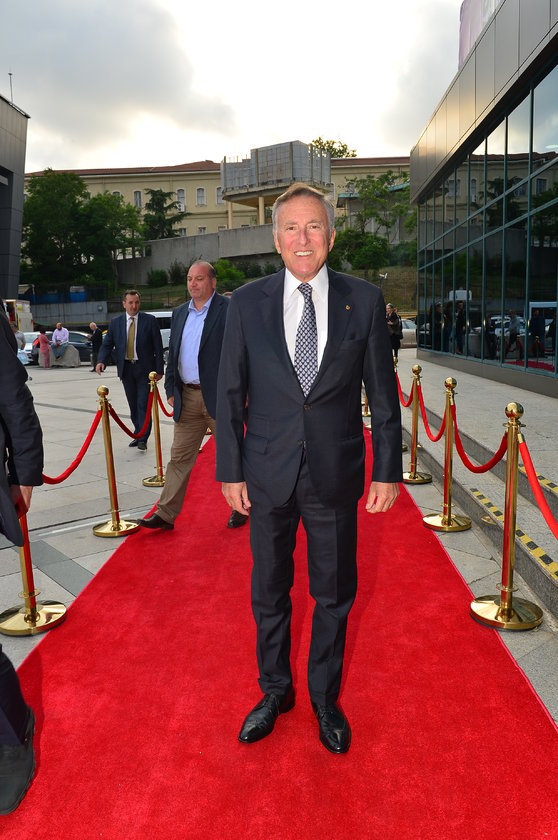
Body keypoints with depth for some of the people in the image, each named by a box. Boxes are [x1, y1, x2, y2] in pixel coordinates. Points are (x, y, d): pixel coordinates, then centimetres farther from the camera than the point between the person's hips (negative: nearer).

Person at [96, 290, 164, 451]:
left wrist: (159, 370, -6)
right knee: (133, 405, 11)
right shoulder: (115, 322, 6)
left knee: (143, 404, -7)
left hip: (144, 368, -3)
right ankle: (138, 434, 24)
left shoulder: (150, 320, -2)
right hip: (126, 369, 4)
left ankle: (143, 439, -3)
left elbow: (158, 347, -2)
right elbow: (107, 344, 6)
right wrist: (101, 361, -13)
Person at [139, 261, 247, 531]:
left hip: (220, 396, -5)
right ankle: (166, 514, 13)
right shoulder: (179, 313, 13)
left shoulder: (229, 310, -6)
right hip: (187, 396, 5)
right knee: (179, 457, 7)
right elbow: (172, 355, 17)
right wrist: (171, 390, 10)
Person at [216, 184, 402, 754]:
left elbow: (382, 392, 0)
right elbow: (230, 393, 1)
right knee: (269, 591, 16)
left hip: (336, 474, 0)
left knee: (334, 594, 14)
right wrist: (230, 470, -1)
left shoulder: (364, 300, -3)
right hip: (268, 474, 1)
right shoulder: (247, 302, -2)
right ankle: (275, 690, 41)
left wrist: (388, 470, -1)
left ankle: (325, 698, 39)